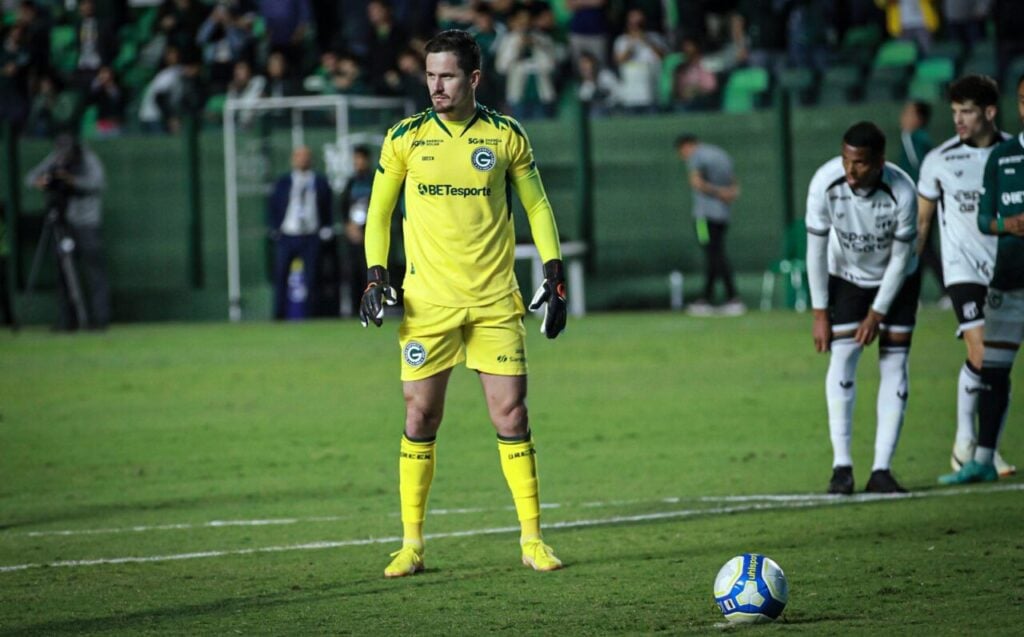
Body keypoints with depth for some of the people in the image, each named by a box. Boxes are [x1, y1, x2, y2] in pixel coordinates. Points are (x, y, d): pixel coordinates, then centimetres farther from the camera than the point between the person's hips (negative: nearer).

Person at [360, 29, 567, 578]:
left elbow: (537, 205, 11)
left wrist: (554, 275, 4)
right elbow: (378, 211, 10)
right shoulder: (405, 138, 2)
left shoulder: (506, 136, 3)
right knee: (420, 416, 0)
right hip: (427, 301, 0)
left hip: (496, 301, 0)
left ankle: (532, 539, 5)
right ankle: (411, 544, 8)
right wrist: (375, 275, -2)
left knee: (511, 413, -3)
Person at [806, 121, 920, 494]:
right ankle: (841, 466, -12)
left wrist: (878, 313, -14)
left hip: (897, 281, 0)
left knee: (894, 364, -7)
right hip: (846, 278, 0)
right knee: (842, 358, -13)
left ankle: (881, 469, -6)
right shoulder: (825, 184, -28)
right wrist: (820, 313, -14)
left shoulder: (902, 193, -31)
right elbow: (816, 250, -17)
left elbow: (901, 258, -17)